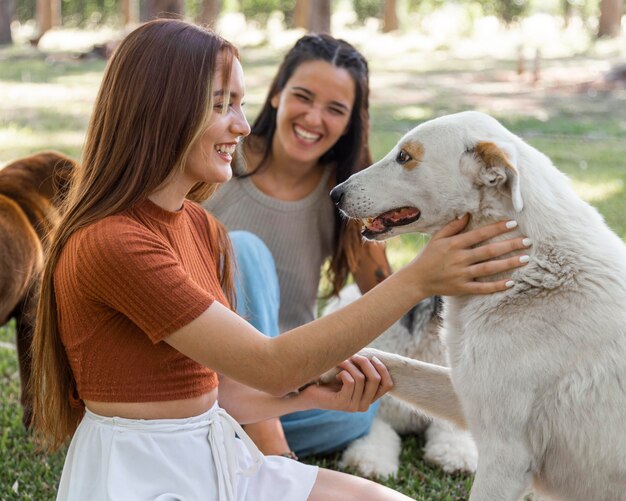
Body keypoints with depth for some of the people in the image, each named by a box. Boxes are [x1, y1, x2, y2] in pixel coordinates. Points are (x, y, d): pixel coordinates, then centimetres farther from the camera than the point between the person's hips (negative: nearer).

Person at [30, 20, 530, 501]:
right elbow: (268, 365, -23)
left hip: (217, 459, 8)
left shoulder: (201, 226, 8)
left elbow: (220, 390, 8)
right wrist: (417, 280, -23)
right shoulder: (109, 243, -20)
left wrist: (315, 394, -9)